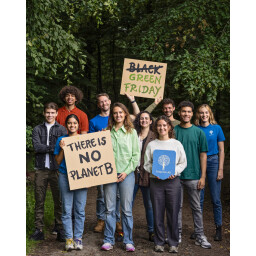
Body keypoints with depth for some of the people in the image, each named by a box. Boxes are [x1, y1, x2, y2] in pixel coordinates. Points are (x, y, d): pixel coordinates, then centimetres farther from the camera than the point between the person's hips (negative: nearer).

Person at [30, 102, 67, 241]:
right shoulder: (37, 129, 10)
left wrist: (45, 148, -15)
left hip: (56, 169, -1)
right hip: (41, 169, 1)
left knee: (59, 200, 1)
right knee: (39, 200, 4)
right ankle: (39, 229, 11)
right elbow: (37, 146, -5)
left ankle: (59, 228, 10)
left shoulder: (61, 129, 7)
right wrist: (53, 148, -14)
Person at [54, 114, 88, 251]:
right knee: (66, 209, -1)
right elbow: (58, 161, 5)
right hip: (65, 177, -1)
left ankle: (78, 238, 10)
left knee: (80, 209, 2)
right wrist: (62, 149, -9)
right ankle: (69, 238, 6)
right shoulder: (61, 140, 6)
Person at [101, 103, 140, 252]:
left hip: (126, 174, -1)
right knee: (110, 209, 4)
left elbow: (136, 155, 1)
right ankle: (109, 240, 13)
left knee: (127, 209, 2)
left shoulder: (132, 132, 5)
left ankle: (128, 241, 10)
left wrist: (126, 172, -7)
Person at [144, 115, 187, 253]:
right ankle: (159, 242, 14)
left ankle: (173, 243, 12)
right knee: (158, 213, 3)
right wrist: (153, 171, -11)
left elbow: (183, 163, 6)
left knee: (173, 213, 1)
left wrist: (175, 172, -10)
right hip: (156, 181, 1)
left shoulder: (176, 144, 7)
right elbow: (147, 163, 8)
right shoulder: (151, 145, 8)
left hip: (173, 181, -1)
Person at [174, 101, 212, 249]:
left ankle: (200, 236, 11)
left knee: (196, 207, 5)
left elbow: (203, 155, 3)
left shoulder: (199, 132, 3)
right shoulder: (173, 131, 3)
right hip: (176, 176, 0)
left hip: (193, 176, 0)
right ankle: (177, 235, 18)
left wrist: (203, 176, -2)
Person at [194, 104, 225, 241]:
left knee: (216, 198, -1)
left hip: (213, 162, -1)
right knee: (199, 198, 5)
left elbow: (221, 150, 3)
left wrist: (220, 169, -4)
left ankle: (218, 229, 8)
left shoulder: (216, 128, 2)